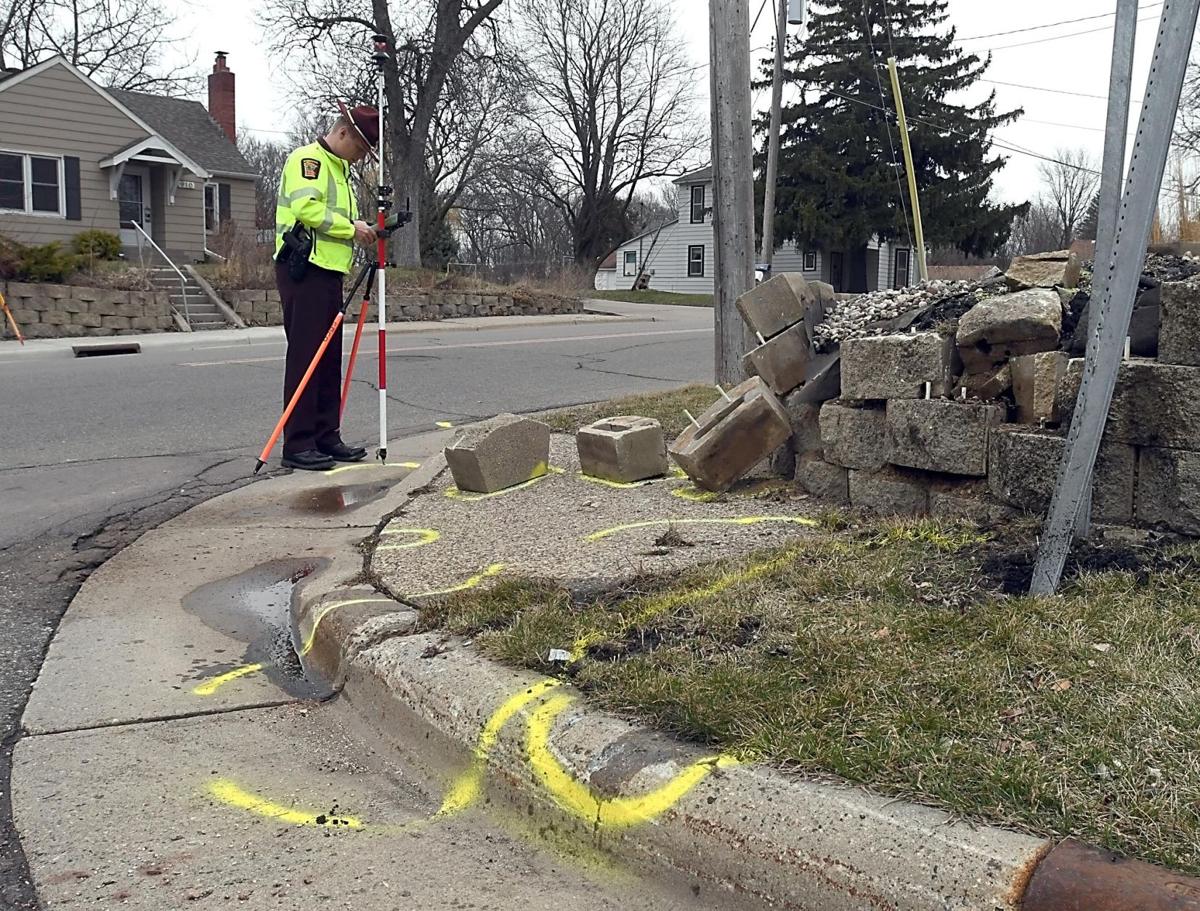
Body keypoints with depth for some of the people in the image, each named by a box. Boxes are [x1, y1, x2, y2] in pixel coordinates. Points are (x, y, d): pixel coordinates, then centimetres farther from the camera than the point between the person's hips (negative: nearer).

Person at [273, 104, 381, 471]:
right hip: (303, 270, -10)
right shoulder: (308, 158, -7)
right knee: (305, 356, -9)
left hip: (328, 271, 10)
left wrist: (360, 231, 7)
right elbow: (306, 207, -21)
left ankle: (326, 437, 16)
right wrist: (350, 226, -14)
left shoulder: (340, 168, 24)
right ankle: (297, 444, -7)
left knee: (329, 358, 10)